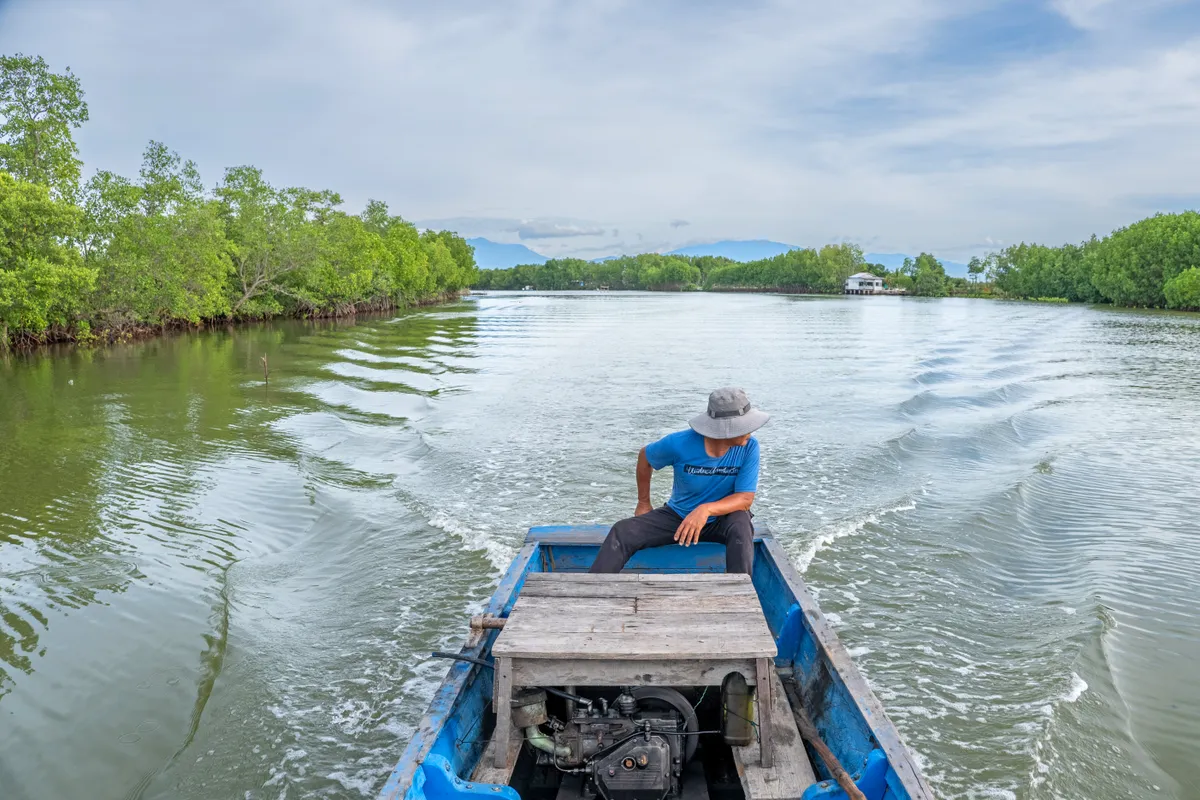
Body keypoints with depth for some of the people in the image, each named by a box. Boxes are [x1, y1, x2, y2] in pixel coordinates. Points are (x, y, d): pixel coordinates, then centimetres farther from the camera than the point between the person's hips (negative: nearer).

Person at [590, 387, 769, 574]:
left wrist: (706, 509, -37)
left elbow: (745, 498, -19)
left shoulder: (749, 447, -20)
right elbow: (645, 457, 1)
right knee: (622, 532, -19)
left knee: (741, 526, -36)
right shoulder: (680, 444, -20)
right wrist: (643, 503, 9)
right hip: (677, 515, 1)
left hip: (722, 518, 0)